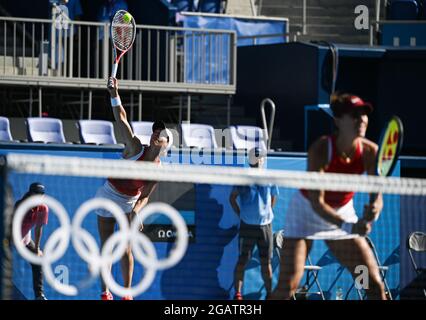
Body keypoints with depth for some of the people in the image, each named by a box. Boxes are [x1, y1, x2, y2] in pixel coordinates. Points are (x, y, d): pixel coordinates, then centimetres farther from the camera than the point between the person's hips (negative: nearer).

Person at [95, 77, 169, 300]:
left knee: (125, 248, -5)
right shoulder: (135, 148, -20)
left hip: (129, 202, 1)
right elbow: (121, 120, -27)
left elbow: (144, 196, -8)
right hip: (108, 196, -1)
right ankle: (105, 292, 9)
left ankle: (127, 293, 2)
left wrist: (136, 211, -28)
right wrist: (114, 95, -37)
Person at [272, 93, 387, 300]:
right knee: (287, 286, -16)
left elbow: (377, 196, -17)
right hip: (307, 211, -4)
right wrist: (347, 226, -45)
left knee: (375, 284, -3)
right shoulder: (320, 149, -29)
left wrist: (372, 212, -42)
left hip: (343, 213, 4)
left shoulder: (370, 151, -18)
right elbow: (317, 203, -31)